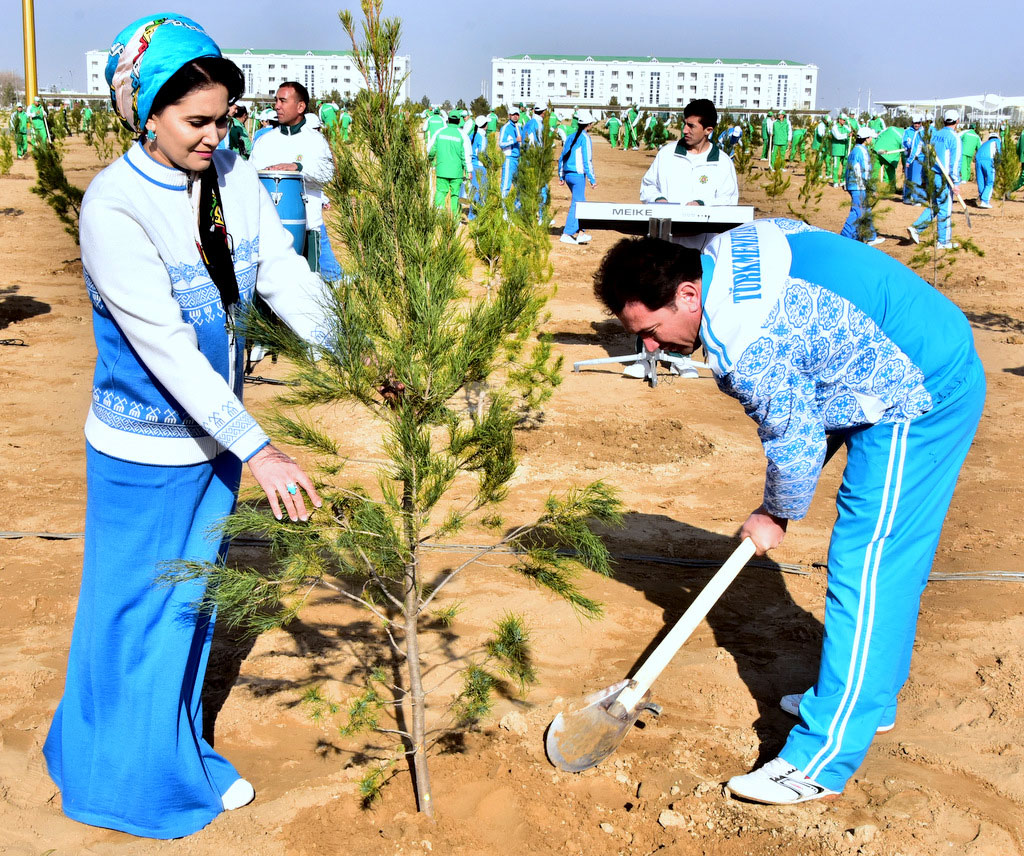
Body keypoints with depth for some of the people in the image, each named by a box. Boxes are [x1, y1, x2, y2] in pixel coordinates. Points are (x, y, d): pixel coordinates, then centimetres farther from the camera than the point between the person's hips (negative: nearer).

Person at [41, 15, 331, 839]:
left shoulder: (234, 177, -5)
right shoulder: (113, 207, -23)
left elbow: (286, 277, -6)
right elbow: (165, 347, -28)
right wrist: (257, 449, -32)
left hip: (217, 432, 6)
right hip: (146, 451, -6)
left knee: (194, 600, 20)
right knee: (140, 610, 11)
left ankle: (181, 756, 41)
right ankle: (125, 775, 34)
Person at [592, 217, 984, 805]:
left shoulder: (744, 346, -28)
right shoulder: (725, 250, 1)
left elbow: (795, 441, -17)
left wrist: (777, 516, 3)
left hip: (919, 399, -10)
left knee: (865, 571, -8)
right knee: (891, 561, 20)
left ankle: (822, 762, -2)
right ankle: (869, 698, 36)